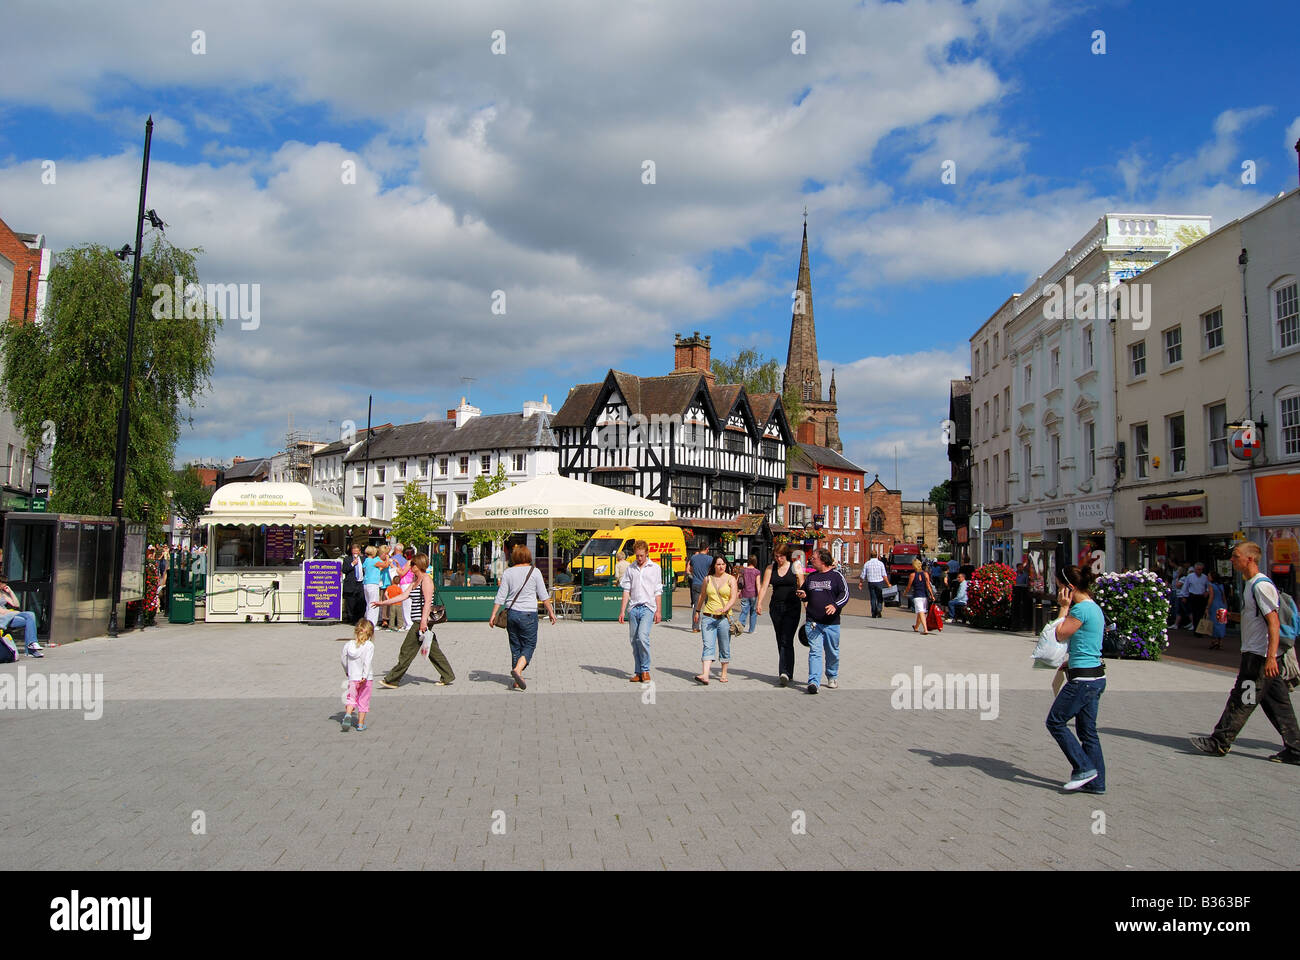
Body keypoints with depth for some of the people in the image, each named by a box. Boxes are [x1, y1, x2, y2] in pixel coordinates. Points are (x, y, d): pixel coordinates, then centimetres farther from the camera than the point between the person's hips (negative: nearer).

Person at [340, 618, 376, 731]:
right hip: (367, 679, -2)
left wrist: (347, 672, 25)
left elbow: (344, 661, 9)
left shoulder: (348, 645, 1)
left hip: (352, 678, 2)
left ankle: (347, 715, -17)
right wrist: (365, 676, -21)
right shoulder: (369, 645, -10)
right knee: (363, 701, 8)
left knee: (351, 699, 11)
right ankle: (360, 724, 12)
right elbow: (368, 662, -19)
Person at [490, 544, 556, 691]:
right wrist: (551, 612, 7)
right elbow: (543, 595, -1)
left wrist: (493, 614, 6)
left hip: (512, 613, 4)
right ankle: (517, 669, -18)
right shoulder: (534, 572, -3)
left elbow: (500, 596, 1)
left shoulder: (508, 573, 3)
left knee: (515, 646, 11)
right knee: (529, 645, 5)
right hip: (528, 614, -3)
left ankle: (516, 681, 13)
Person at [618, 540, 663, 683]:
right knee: (634, 640, 4)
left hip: (648, 607, -3)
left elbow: (658, 591, 6)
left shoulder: (655, 568, 5)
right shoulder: (630, 568, 11)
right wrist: (622, 610, 5)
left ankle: (645, 670, -6)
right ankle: (638, 673, 12)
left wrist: (658, 611, 0)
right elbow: (626, 590, 11)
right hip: (633, 608, 3)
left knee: (642, 637, -18)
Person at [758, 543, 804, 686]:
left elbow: (801, 587, 2)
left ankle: (784, 673, -19)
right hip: (776, 607, 4)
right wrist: (759, 603, -14)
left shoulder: (795, 567, 0)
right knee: (780, 641, 9)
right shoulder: (770, 568, 6)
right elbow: (764, 587, -1)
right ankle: (787, 673, 18)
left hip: (792, 607, -4)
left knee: (786, 641, -13)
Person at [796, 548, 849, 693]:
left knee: (832, 652, 12)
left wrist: (835, 606, -23)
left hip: (831, 623, -2)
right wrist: (802, 596, 1)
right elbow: (805, 593, 26)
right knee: (814, 651, -10)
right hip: (813, 622, 2)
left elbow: (845, 594, -6)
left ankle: (832, 677, 34)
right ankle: (814, 682, -17)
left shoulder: (836, 576, -1)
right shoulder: (811, 577, 13)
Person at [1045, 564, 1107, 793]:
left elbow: (1059, 635, -10)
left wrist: (1063, 608, -4)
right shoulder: (1094, 607, 13)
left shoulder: (1081, 609, -18)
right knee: (1088, 730, 13)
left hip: (1083, 678, -10)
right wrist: (1068, 662, 18)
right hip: (1096, 677, 10)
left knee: (1055, 722, 1)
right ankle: (1095, 782, 17)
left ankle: (1084, 768, 3)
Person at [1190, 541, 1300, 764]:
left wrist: (1271, 656, -27)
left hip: (1260, 655, -10)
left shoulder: (1262, 585, -16)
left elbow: (1274, 622, -22)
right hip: (1257, 654, 10)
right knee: (1276, 703, 11)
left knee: (1241, 701, -3)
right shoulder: (1251, 584, 15)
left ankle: (1219, 743, 3)